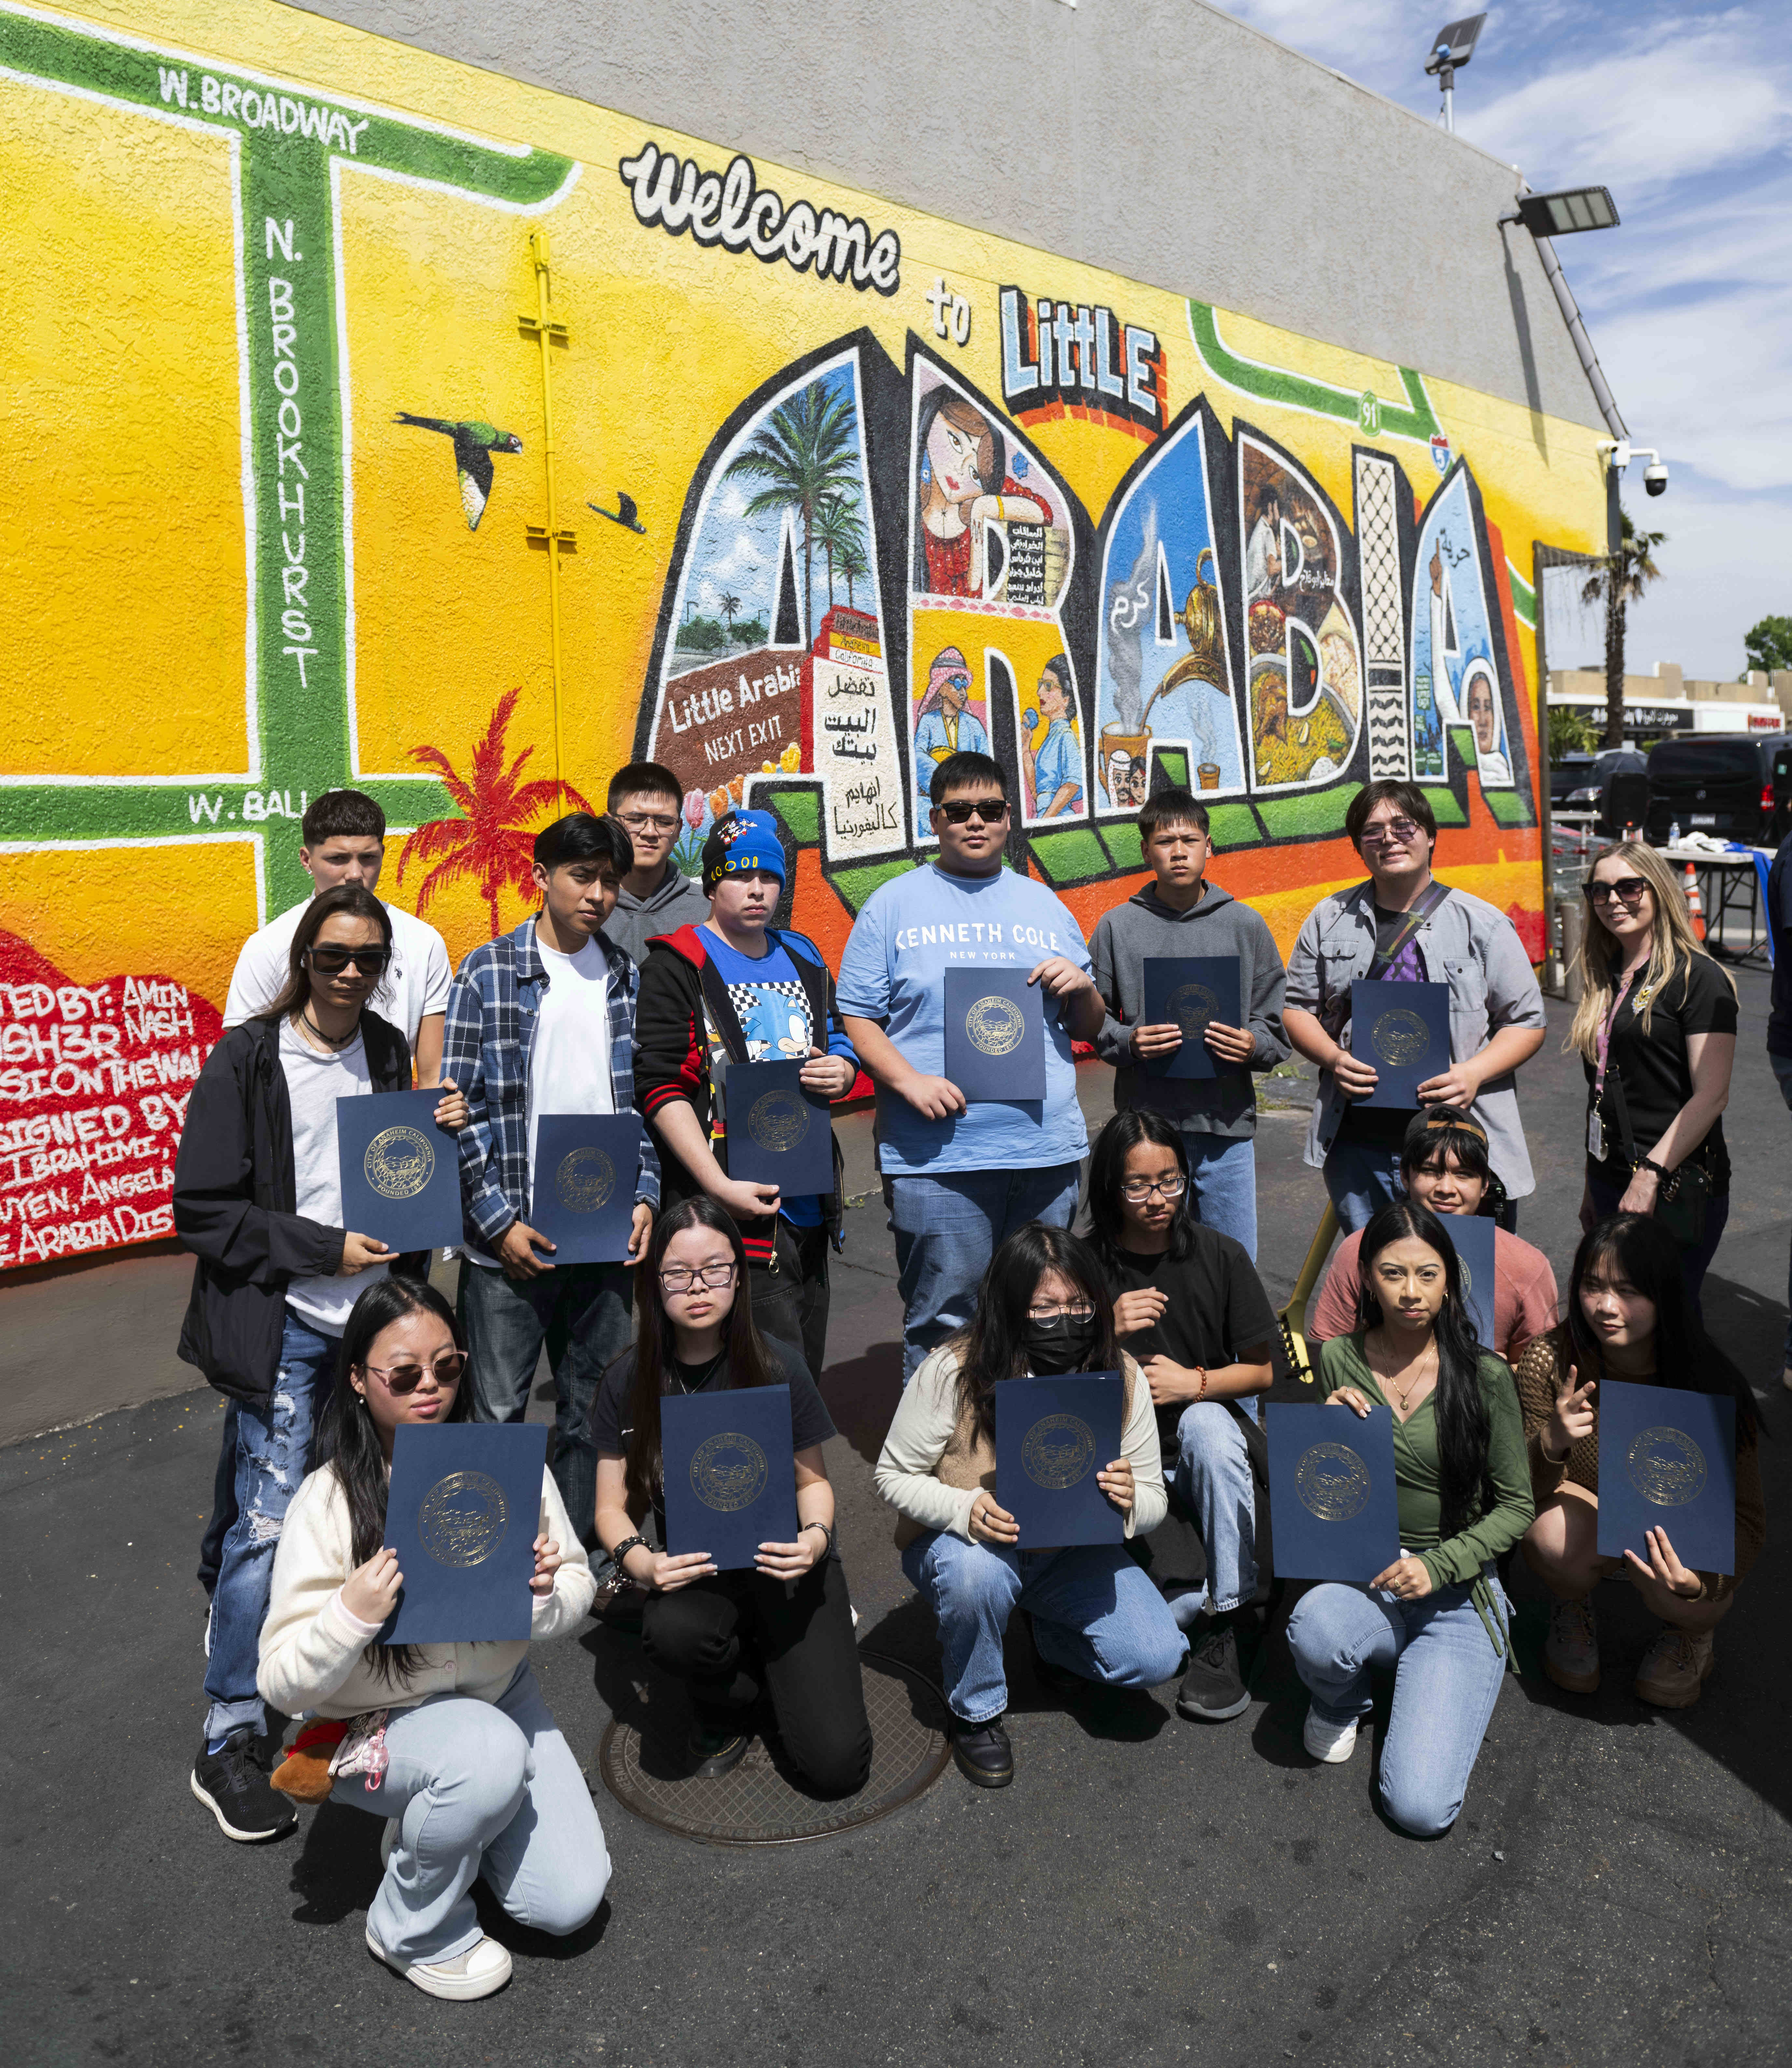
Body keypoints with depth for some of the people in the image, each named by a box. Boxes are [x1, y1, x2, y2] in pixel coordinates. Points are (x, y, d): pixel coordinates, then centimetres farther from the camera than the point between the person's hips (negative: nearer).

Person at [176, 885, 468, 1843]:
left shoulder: (386, 1052, 8)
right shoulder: (248, 1058, -8)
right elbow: (203, 1212, -10)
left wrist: (432, 1135, -1)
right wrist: (325, 1251, -16)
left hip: (375, 1312, 5)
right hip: (284, 1326, -5)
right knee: (270, 1523, -5)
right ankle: (229, 1742, 10)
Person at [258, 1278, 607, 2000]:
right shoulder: (329, 1501, -20)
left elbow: (577, 1594, -4)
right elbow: (282, 1684, -18)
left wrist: (545, 1594, -28)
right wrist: (350, 1615, -37)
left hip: (500, 1692, 4)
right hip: (374, 1724, -3)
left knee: (570, 1901, -5)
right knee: (490, 1750, -35)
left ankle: (435, 1824, 23)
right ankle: (412, 1932, -5)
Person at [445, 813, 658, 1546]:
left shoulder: (628, 978, 9)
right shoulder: (488, 974, -3)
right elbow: (458, 1109, -5)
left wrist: (645, 1195, 1)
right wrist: (497, 1220, -10)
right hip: (512, 1240, -3)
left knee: (593, 1415, 13)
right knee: (498, 1415, 4)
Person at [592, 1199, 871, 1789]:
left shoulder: (776, 1368, -8)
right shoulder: (629, 1381, -5)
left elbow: (814, 1480, 3)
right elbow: (612, 1507, 0)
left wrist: (816, 1536, -18)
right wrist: (641, 1561, -21)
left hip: (781, 1563, -1)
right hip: (693, 1569, 1)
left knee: (836, 1765, -15)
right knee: (670, 1632, -37)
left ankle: (765, 1652, 16)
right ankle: (730, 1701, 1)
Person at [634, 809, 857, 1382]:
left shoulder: (803, 957, 16)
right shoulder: (678, 963, -5)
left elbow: (840, 1043, 26)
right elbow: (661, 1088, -12)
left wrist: (840, 1071, 0)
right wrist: (720, 1187, -20)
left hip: (809, 1205, 7)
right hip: (738, 1206, -7)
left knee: (807, 1373, 14)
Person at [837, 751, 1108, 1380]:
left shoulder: (1044, 905, 16)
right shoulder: (893, 905, 5)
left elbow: (1088, 1029, 19)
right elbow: (857, 1018, 0)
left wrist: (1082, 988, -3)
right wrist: (908, 1080, -16)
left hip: (1048, 1151, 4)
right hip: (937, 1158, -4)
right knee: (941, 1323, 0)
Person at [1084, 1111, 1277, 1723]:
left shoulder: (1221, 1256, -2)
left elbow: (1262, 1371, 2)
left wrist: (1194, 1383, -18)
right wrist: (1108, 1334, -23)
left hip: (1209, 1440, 1)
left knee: (1205, 1422, -37)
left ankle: (1229, 1615, -21)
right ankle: (1206, 1602, 2)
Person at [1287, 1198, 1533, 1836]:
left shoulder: (1484, 1375, -7)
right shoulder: (1339, 1360, -2)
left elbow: (1517, 1506, 0)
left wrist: (1437, 1566, -14)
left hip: (1458, 1592, -1)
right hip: (1360, 1578, 2)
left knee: (1421, 1808, -17)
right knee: (1315, 1626, -37)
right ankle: (1340, 1702, 2)